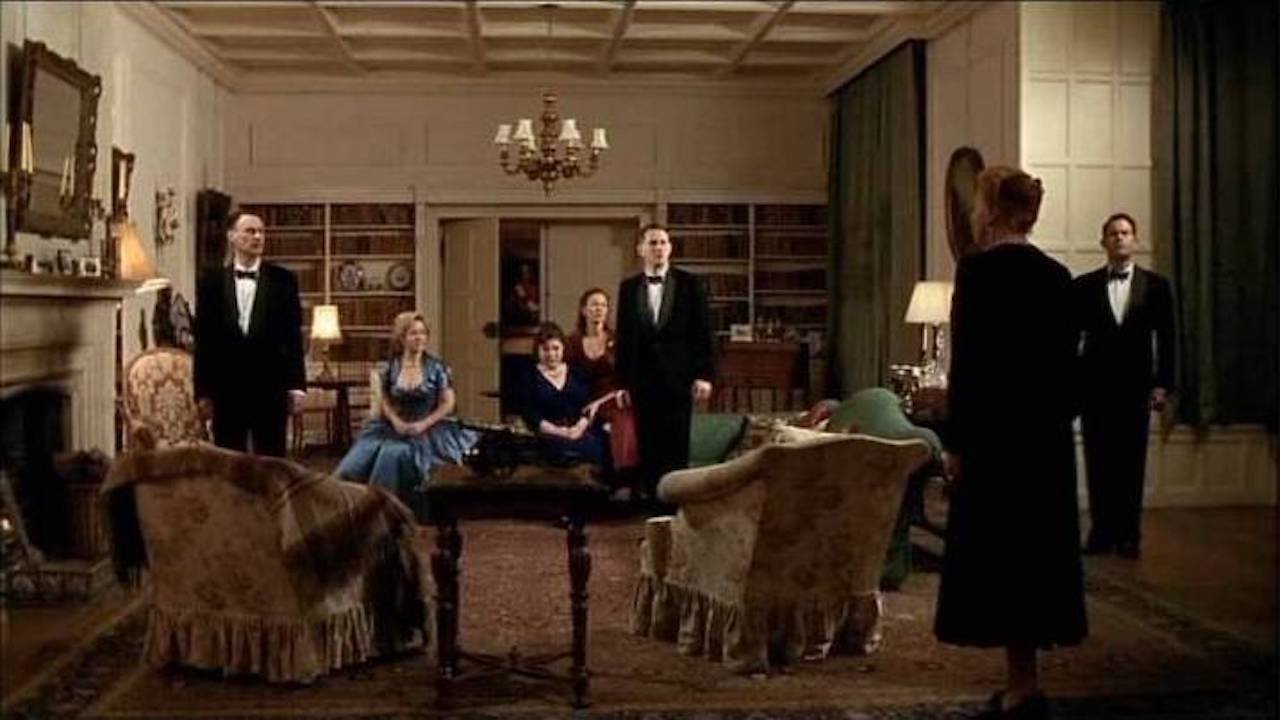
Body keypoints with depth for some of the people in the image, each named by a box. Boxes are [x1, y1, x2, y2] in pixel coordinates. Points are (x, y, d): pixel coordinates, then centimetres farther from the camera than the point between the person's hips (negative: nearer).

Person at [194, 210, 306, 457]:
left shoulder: (283, 280, 4)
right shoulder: (212, 282, 5)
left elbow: (293, 335, 2)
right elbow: (203, 340, 4)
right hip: (226, 388, 1)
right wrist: (203, 391, 1)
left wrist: (296, 384, -3)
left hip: (270, 387, 0)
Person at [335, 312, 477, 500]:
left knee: (394, 454, -30)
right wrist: (396, 421, -9)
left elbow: (448, 403, -2)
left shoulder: (437, 368, -3)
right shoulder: (390, 368, 3)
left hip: (427, 427, -3)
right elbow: (385, 402, 10)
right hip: (396, 426, 3)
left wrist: (423, 424, -13)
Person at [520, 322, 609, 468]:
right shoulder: (530, 378, 11)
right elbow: (529, 415, 1)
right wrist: (559, 431, -12)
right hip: (552, 436, -3)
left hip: (584, 431, 3)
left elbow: (590, 406, 9)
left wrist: (580, 427, -11)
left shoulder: (577, 374, 18)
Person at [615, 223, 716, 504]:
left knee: (677, 447, -1)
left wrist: (704, 374, -7)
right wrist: (623, 382, 5)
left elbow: (703, 332, 0)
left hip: (679, 378, -2)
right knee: (648, 447, 3)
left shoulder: (691, 284, 2)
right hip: (642, 380, 2)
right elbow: (623, 336, 8)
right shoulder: (628, 287, 9)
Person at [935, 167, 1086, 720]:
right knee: (1041, 547, 12)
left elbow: (966, 362, -15)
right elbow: (1066, 362, 10)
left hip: (995, 432, -7)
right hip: (1050, 433, 7)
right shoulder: (1057, 275, 8)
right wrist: (1055, 422, 19)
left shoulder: (978, 269, -11)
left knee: (999, 553, 0)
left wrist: (954, 441, -10)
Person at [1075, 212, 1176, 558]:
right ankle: (1101, 532, 9)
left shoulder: (1156, 285, 6)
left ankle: (1129, 534, 9)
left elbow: (1166, 338, 4)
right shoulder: (1084, 285, 6)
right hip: (1095, 385, 0)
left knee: (1131, 463, 1)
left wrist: (1162, 384, -2)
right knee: (1098, 463, 2)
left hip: (1135, 386, 0)